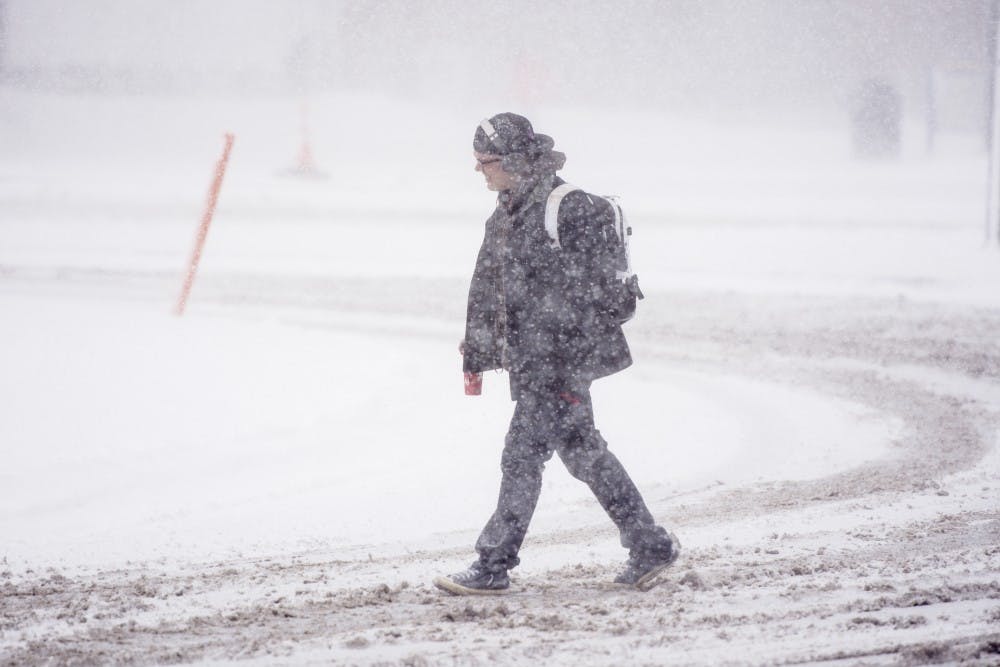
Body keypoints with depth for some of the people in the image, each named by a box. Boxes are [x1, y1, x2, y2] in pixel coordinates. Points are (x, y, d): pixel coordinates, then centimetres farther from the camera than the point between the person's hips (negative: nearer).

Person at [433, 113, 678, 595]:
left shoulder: (568, 207, -16)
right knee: (582, 452, 13)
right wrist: (476, 357, 21)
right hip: (533, 359, 9)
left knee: (523, 455, -6)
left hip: (564, 356, -9)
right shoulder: (506, 215, 13)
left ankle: (493, 567, 1)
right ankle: (649, 545, 21)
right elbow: (487, 290, 19)